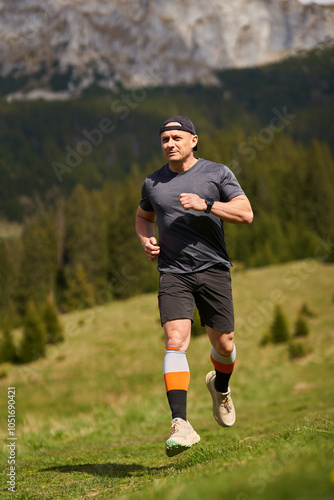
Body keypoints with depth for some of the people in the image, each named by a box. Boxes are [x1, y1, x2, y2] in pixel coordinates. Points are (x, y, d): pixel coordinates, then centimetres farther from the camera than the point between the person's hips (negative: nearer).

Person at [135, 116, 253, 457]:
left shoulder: (217, 173, 3)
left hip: (213, 269, 0)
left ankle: (220, 387, 41)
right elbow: (143, 215, 30)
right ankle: (180, 425, -25)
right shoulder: (152, 183, 11)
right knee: (175, 341, -18)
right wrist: (145, 240, 8)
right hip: (173, 272, 1)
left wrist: (206, 205, -17)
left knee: (223, 344, 5)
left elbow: (246, 214, -4)